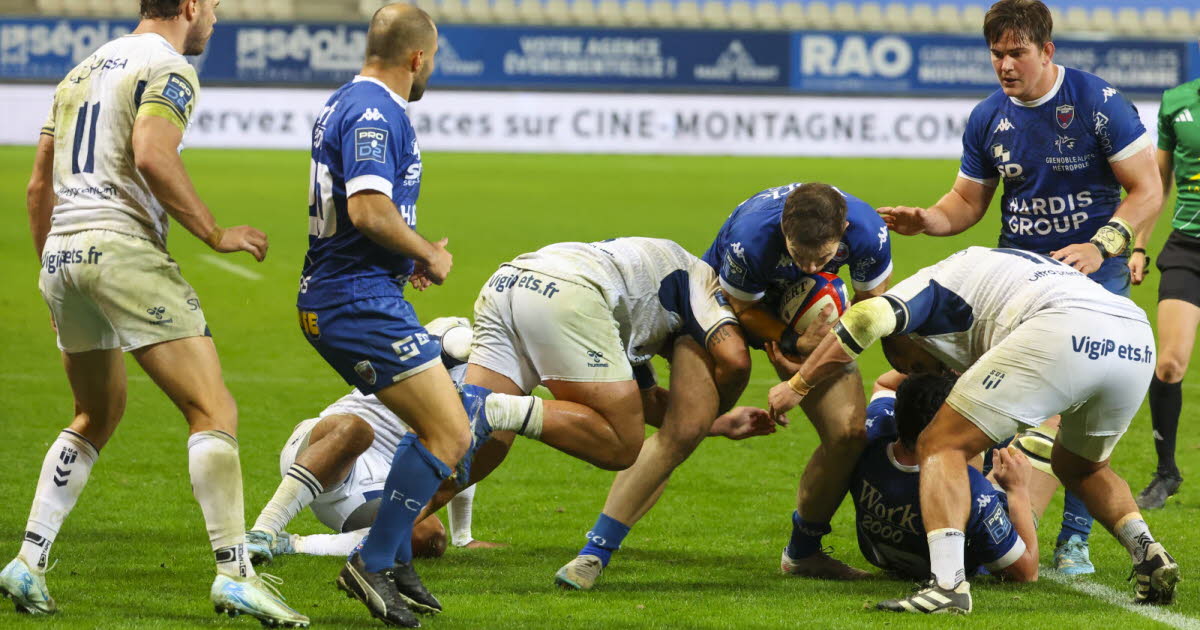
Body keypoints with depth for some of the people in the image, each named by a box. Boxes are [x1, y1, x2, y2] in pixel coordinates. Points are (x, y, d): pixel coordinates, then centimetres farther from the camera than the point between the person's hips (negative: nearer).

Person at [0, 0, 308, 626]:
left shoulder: (83, 70, 22)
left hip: (61, 252, 8)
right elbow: (151, 157, -20)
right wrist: (214, 233, -12)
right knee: (213, 411, -8)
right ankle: (234, 573, -18)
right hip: (122, 248, -8)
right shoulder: (169, 69, -3)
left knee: (97, 416, 23)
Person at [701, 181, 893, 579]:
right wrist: (795, 343, -31)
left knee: (848, 433, -9)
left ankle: (802, 553, 12)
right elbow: (744, 309, -18)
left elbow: (871, 304, -9)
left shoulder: (869, 232, -31)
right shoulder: (750, 237, -40)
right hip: (725, 302, -3)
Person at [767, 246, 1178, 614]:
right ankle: (1149, 556, 13)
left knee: (941, 446, 4)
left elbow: (867, 317, -2)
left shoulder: (930, 284, 22)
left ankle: (948, 583, -13)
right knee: (1079, 466, 34)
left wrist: (798, 385, 9)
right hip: (1138, 340, 8)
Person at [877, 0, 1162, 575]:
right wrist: (927, 220, -7)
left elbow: (1147, 190, -9)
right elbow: (968, 201, 15)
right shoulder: (987, 119, 3)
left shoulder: (1099, 102, -10)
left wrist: (1101, 246, -22)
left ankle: (1074, 537, 1)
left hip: (1093, 267, -4)